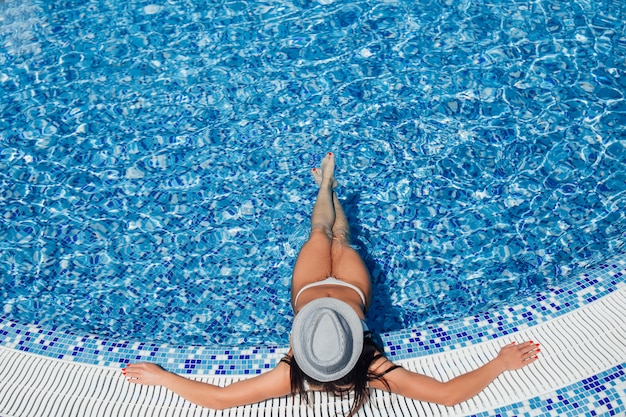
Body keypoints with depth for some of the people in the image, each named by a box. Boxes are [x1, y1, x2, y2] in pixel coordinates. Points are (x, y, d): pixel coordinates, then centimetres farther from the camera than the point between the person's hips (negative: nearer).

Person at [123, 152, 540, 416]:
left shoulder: (293, 377, -42)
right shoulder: (374, 374, -42)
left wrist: (162, 376, -32)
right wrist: (502, 362, -32)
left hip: (308, 289, 0)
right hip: (353, 288, 1)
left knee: (321, 234, 22)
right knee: (341, 241, 26)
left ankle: (327, 186, 54)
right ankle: (328, 188, 57)